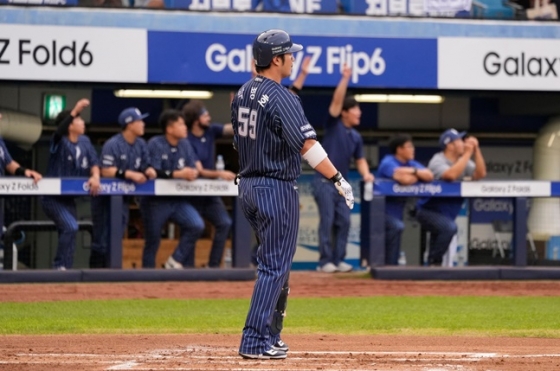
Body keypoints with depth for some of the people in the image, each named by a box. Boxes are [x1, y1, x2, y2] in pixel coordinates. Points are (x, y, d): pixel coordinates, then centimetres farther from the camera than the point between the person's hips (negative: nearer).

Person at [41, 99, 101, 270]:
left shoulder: (84, 142, 5)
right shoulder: (60, 142, -14)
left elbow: (94, 162, 0)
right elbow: (60, 131, -36)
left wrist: (95, 176, -22)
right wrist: (75, 111, -48)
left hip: (69, 198, 7)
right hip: (52, 197, -7)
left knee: (69, 232, 9)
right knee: (71, 227, -23)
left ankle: (64, 269, 17)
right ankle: (59, 266, -17)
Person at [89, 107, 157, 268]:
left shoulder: (141, 145, 5)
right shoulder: (112, 145, -17)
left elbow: (146, 165, 8)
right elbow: (106, 171, -24)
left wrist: (148, 170, -16)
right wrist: (130, 174, -31)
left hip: (123, 196, 7)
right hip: (106, 196, -7)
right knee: (103, 236, -5)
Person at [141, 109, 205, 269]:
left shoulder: (185, 144, 7)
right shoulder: (155, 144, -10)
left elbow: (194, 168, 3)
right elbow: (153, 172, -20)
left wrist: (192, 172, -21)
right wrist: (178, 174, -28)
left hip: (178, 200, 5)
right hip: (156, 200, -5)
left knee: (197, 225, -15)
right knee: (153, 239, 2)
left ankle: (175, 262, -1)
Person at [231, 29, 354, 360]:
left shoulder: (243, 95, 10)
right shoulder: (281, 98, -17)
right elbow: (307, 144, -24)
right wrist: (338, 179, -24)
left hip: (248, 186, 9)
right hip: (277, 189, -9)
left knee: (276, 261, 19)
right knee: (275, 266, -6)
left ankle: (269, 337, 22)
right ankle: (256, 342, -10)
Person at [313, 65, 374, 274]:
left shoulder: (356, 137, 12)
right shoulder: (334, 124, -3)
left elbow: (360, 160, 14)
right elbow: (337, 101, -14)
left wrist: (365, 173, -6)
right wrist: (345, 79, -21)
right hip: (324, 181, -6)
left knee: (344, 221, 3)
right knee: (327, 220, -7)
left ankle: (338, 259, 10)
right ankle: (325, 261, -4)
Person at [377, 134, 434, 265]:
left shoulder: (411, 164, 9)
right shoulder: (388, 163, -15)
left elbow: (430, 176, -4)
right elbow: (405, 179, -31)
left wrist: (413, 171, -18)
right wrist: (417, 176, -9)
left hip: (397, 213, 9)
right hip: (382, 211, -9)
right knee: (396, 227, -32)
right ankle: (390, 265, -25)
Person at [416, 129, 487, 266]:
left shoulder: (462, 160, 4)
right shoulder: (438, 161, -18)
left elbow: (480, 174, -6)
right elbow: (451, 175, -37)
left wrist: (476, 150, -15)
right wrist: (468, 154, -30)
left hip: (445, 213, 9)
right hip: (428, 211, -9)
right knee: (450, 227, -31)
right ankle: (434, 262, -19)